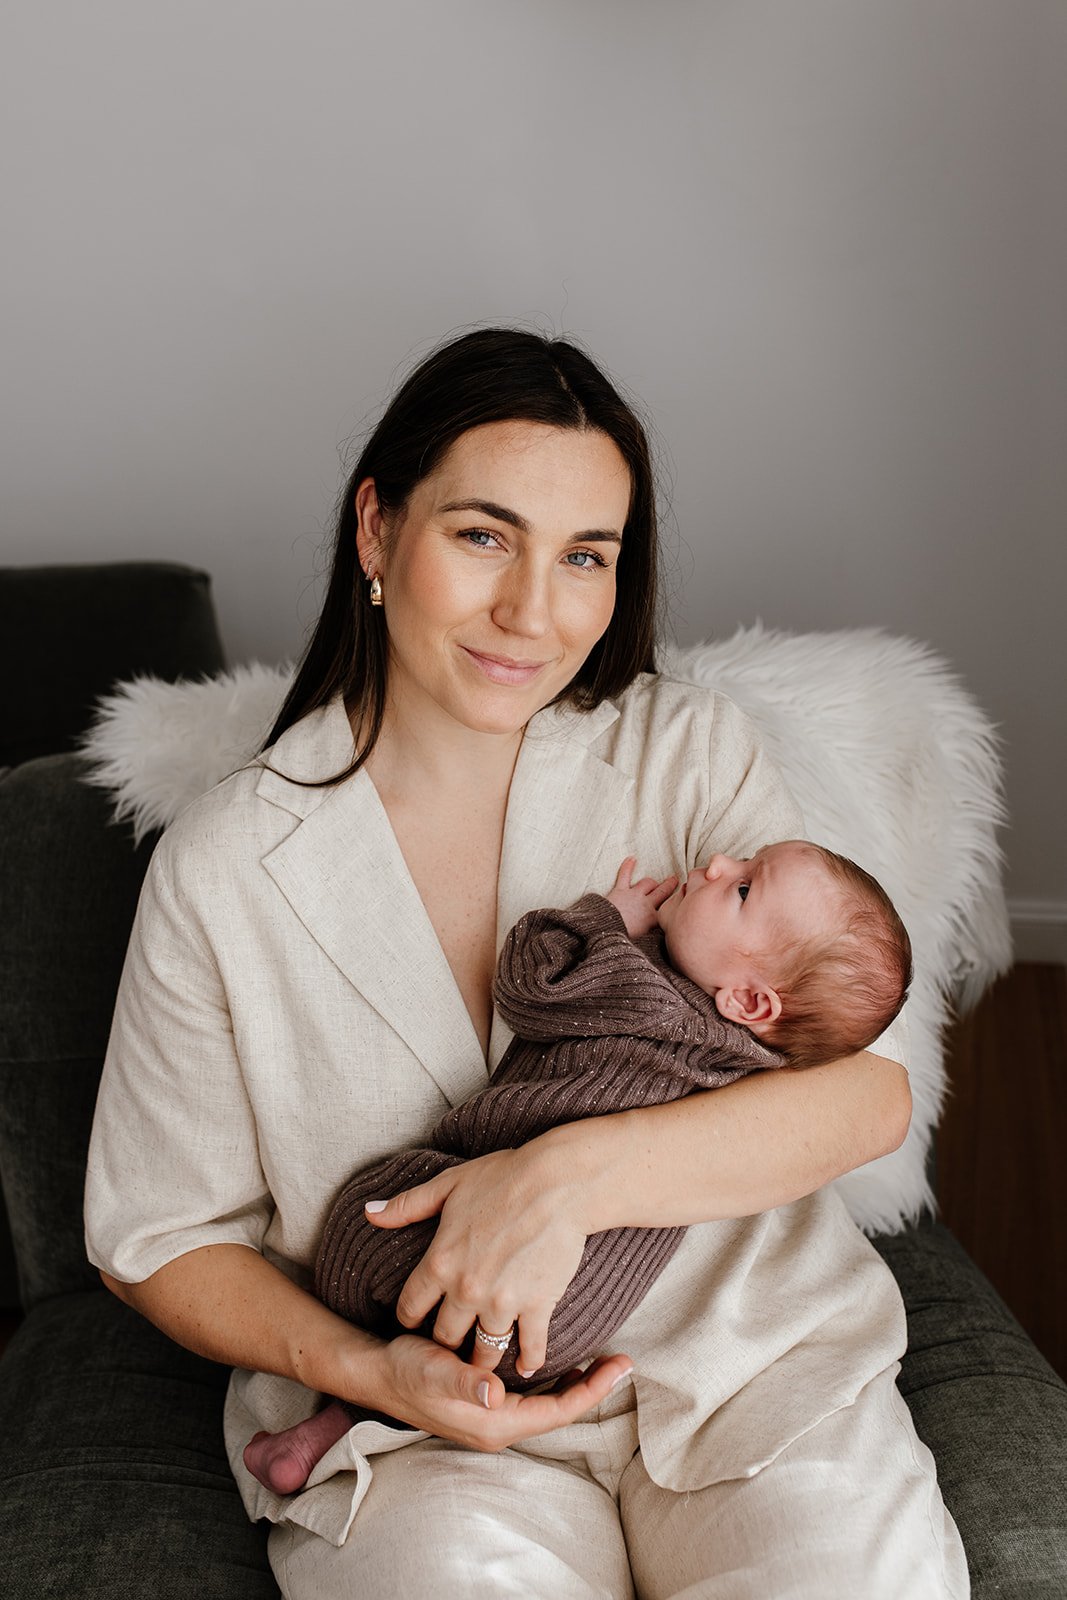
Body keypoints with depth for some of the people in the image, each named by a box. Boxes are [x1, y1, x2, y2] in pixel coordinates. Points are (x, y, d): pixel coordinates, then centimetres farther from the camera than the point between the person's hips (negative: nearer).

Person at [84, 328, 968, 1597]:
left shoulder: (690, 754, -2)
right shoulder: (221, 871, -5)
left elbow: (868, 1089, -9)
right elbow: (161, 1233, 4)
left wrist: (577, 1172, -23)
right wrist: (364, 1370, -13)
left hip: (751, 1347, 1)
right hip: (427, 1406, 0)